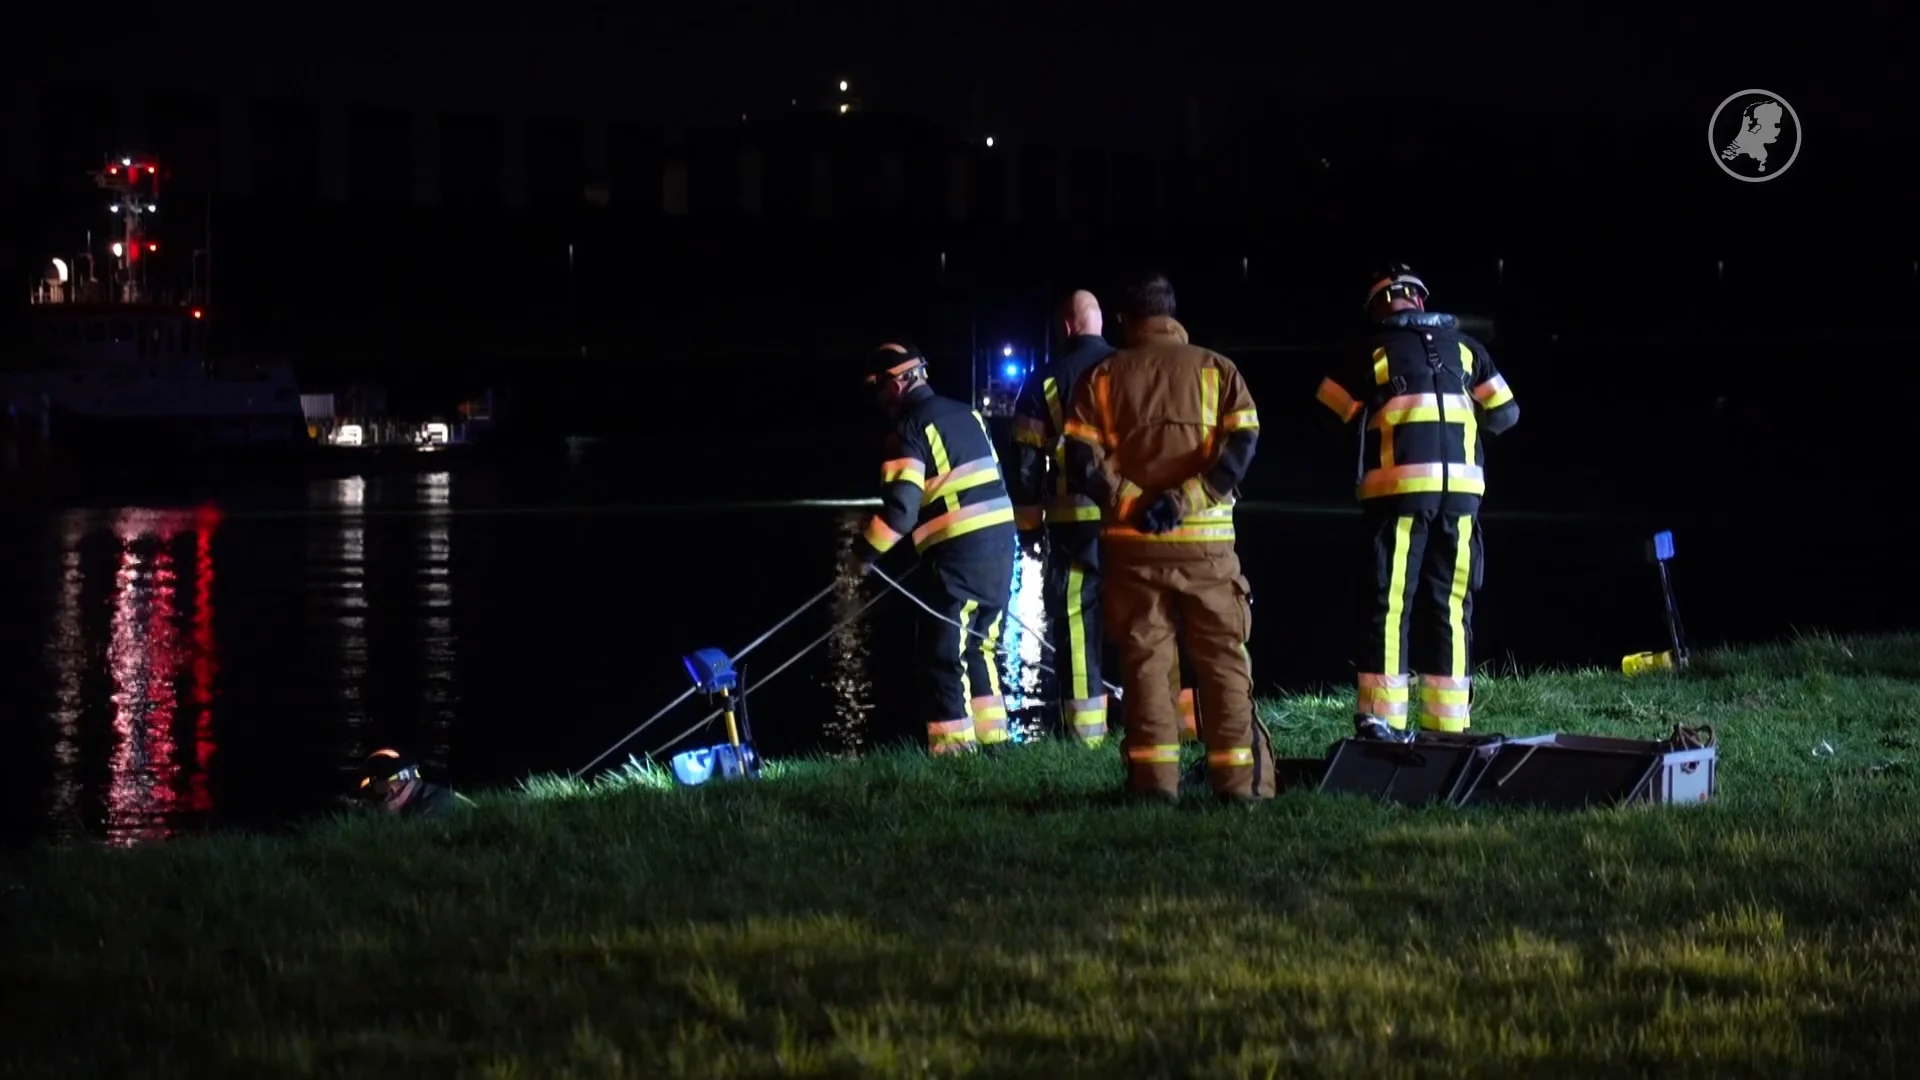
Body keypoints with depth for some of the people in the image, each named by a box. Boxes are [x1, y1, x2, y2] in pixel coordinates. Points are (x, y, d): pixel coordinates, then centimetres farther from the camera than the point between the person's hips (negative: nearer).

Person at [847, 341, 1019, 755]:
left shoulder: (910, 429, -8)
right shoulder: (966, 414, 17)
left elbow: (900, 506, -15)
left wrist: (866, 551, -4)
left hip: (960, 550, -8)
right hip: (1001, 538, 8)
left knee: (944, 651, -4)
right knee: (981, 643, 18)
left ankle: (954, 745, -8)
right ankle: (993, 736, 19)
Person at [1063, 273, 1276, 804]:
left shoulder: (1103, 377, 6)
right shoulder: (1214, 368, 5)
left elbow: (1082, 463, -4)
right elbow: (1241, 446, -8)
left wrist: (1132, 504, -7)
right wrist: (1184, 500, -12)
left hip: (1132, 543, 1)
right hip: (1205, 542, 0)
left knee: (1145, 659, 4)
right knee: (1223, 660, 4)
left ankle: (1154, 778, -2)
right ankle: (1240, 778, 0)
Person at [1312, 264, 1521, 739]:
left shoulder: (1374, 351, 5)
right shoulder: (1464, 347, 12)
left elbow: (1330, 412, 7)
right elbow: (1505, 414, 13)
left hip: (1399, 486, -2)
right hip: (1461, 489, 2)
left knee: (1390, 601, -1)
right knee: (1450, 605, 7)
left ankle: (1381, 717, -9)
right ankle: (1447, 723, 6)